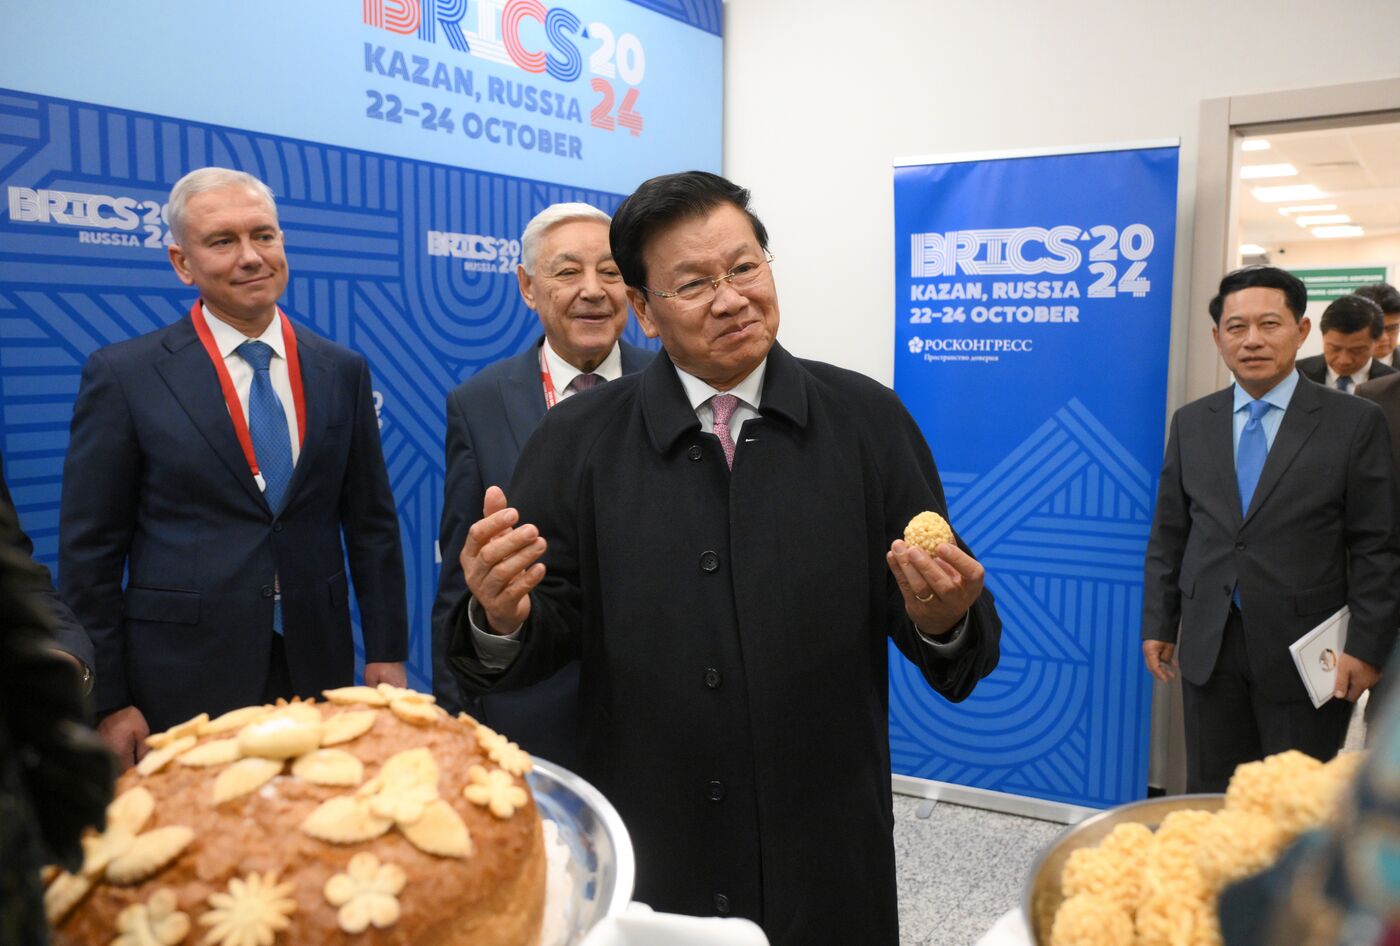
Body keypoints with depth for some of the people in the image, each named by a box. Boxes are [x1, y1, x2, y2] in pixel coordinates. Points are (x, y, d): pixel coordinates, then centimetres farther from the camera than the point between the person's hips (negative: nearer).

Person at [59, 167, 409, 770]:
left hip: (316, 672, 3)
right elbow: (89, 554, -3)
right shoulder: (122, 375, -4)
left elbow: (371, 524, 7)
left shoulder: (342, 371, 4)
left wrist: (386, 653, 5)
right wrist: (106, 702, -5)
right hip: (181, 686, -2)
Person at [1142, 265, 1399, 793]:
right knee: (1210, 798, 11)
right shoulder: (1190, 423, 6)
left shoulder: (1354, 423, -3)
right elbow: (1168, 536, 9)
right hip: (1208, 649, 3)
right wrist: (1158, 624, 6)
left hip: (1305, 652, -2)